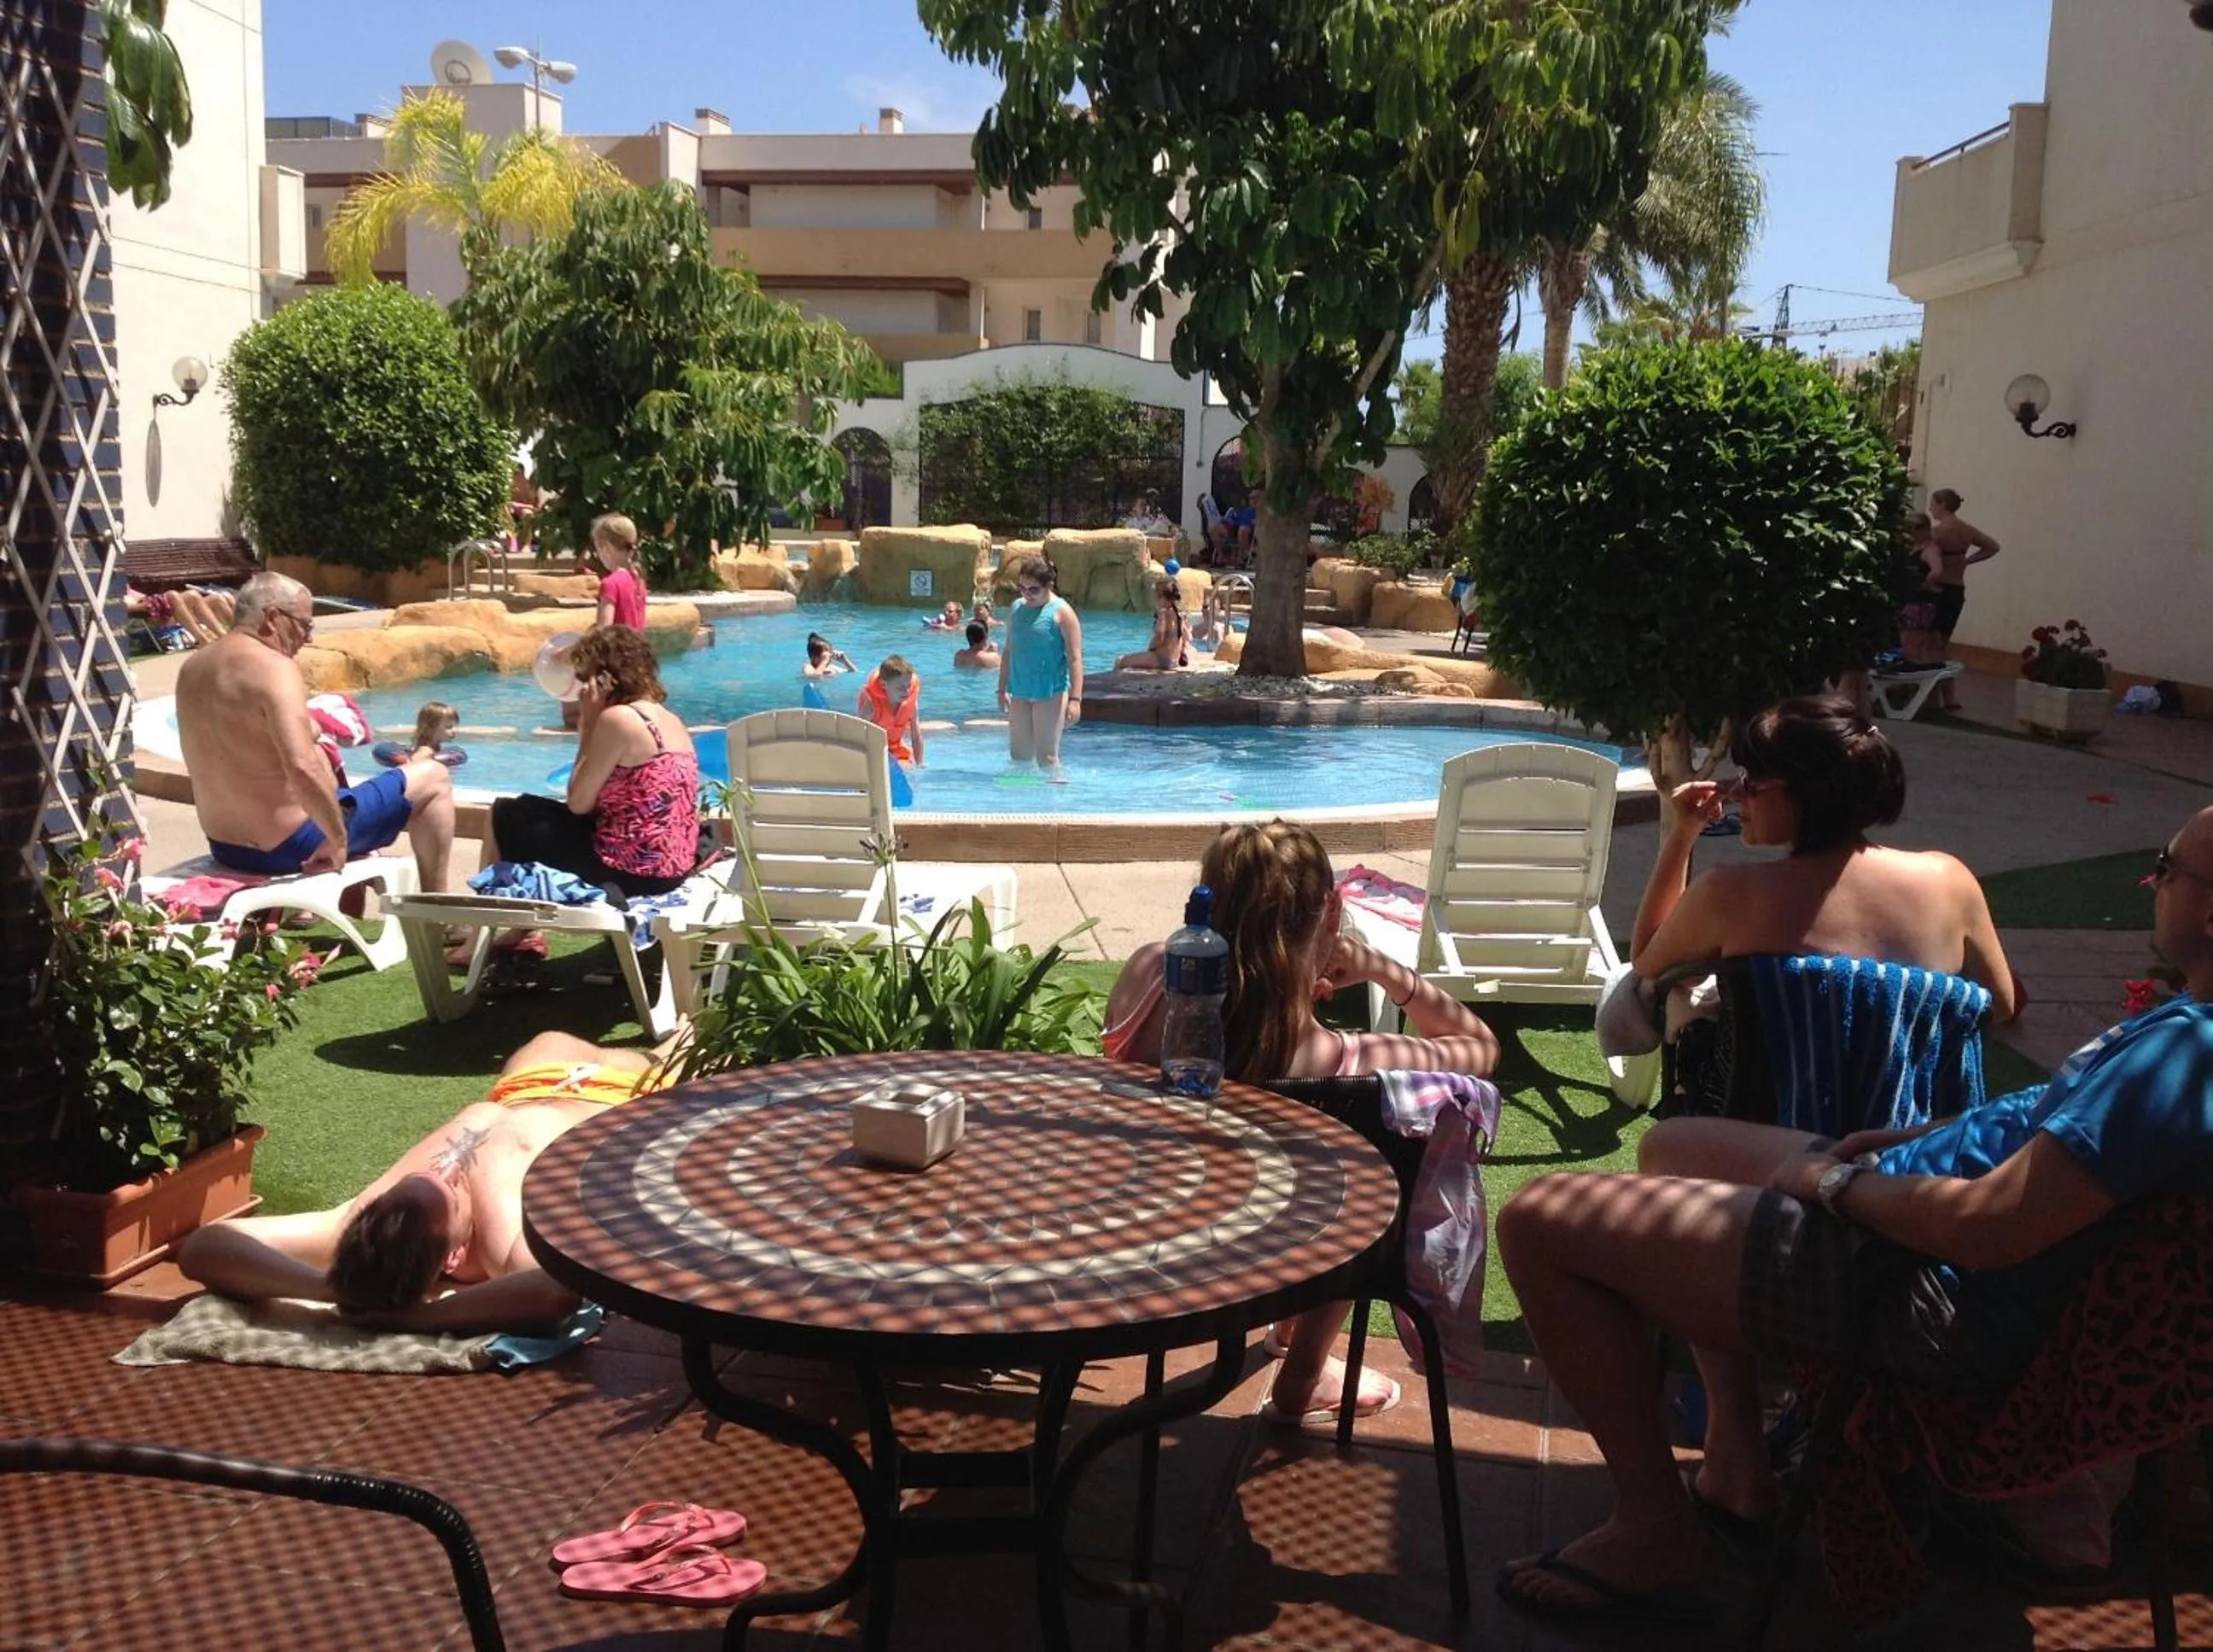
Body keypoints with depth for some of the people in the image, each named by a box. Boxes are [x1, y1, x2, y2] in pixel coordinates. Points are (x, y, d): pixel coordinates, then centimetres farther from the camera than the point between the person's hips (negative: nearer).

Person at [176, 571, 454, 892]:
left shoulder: (194, 668, 5)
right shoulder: (274, 668, -22)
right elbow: (303, 769, -34)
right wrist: (338, 839, -23)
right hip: (289, 848, -9)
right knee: (434, 778, 5)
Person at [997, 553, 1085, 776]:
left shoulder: (1061, 612, -8)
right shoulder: (1017, 608, 10)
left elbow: (1075, 659, -12)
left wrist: (1075, 699, -19)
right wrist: (1003, 689, 16)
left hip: (1050, 694, -6)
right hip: (1020, 694, 6)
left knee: (1046, 756, -6)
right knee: (1019, 755, 11)